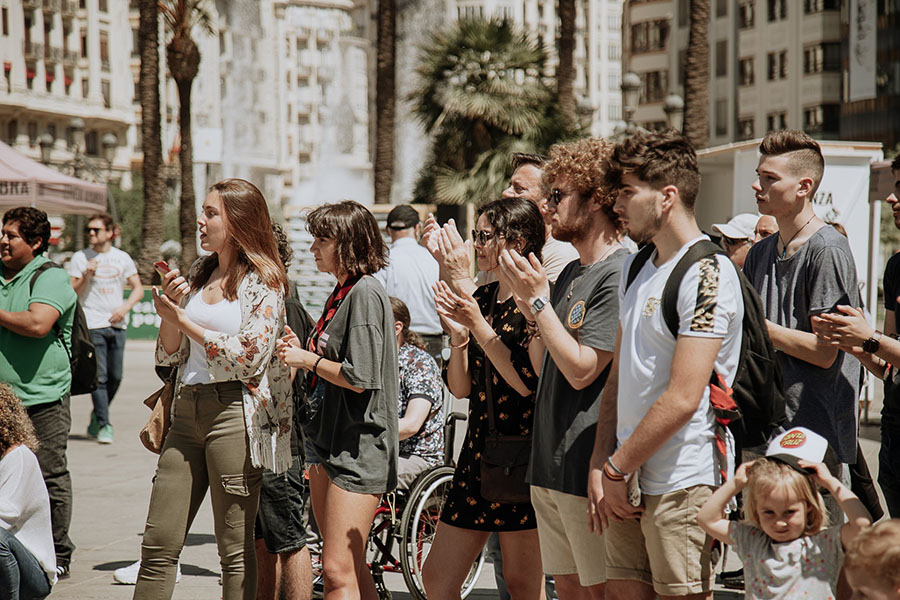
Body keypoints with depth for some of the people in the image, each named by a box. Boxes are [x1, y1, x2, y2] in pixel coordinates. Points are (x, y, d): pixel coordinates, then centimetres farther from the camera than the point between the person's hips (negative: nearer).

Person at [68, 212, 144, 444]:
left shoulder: (122, 258, 10)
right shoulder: (80, 258, 3)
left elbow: (138, 289, 12)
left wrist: (125, 307, -5)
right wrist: (86, 275, -15)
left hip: (117, 325, 3)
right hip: (92, 325, -3)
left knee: (115, 377, 5)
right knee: (99, 377, -9)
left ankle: (97, 417, 26)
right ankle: (103, 425, -6)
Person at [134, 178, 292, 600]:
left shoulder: (263, 282, -3)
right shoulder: (197, 275, 16)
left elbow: (248, 357, -14)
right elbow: (169, 356, 17)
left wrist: (184, 321, -8)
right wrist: (168, 314, -2)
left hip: (234, 413, -6)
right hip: (186, 413, 6)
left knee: (235, 549, -1)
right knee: (159, 545, 3)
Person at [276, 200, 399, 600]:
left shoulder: (365, 293, -14)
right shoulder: (340, 293, 15)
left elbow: (359, 378, -21)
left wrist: (307, 359, -8)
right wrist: (300, 353, 8)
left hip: (358, 447, -10)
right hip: (327, 443, 10)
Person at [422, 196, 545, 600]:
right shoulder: (481, 299, 13)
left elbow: (528, 383, -20)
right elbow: (460, 388, 13)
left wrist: (479, 326, -18)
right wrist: (457, 335, -4)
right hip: (478, 451, 8)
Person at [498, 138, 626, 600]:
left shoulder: (620, 275, -14)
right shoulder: (570, 274, 15)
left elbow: (581, 370, -18)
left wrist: (537, 299, -15)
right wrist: (527, 300, 5)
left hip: (589, 468, -9)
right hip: (549, 464, 9)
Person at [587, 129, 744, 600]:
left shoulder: (706, 274, -13)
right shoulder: (635, 268, 15)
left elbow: (683, 398, -19)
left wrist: (616, 470, -11)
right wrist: (599, 467, 6)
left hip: (682, 485, -8)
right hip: (628, 484, 8)